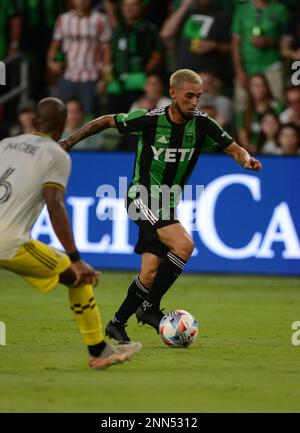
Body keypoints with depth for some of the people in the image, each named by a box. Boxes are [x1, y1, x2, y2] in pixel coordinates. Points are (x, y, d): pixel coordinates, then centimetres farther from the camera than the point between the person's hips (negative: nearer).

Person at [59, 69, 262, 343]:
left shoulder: (202, 125, -5)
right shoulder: (149, 120, -14)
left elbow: (234, 148, -2)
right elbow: (107, 121, 0)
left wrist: (246, 159, -25)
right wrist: (72, 141, 4)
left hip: (168, 205, 5)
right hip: (142, 197, -5)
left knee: (151, 274, -2)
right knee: (184, 244, -26)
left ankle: (117, 324, 16)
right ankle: (150, 307, -15)